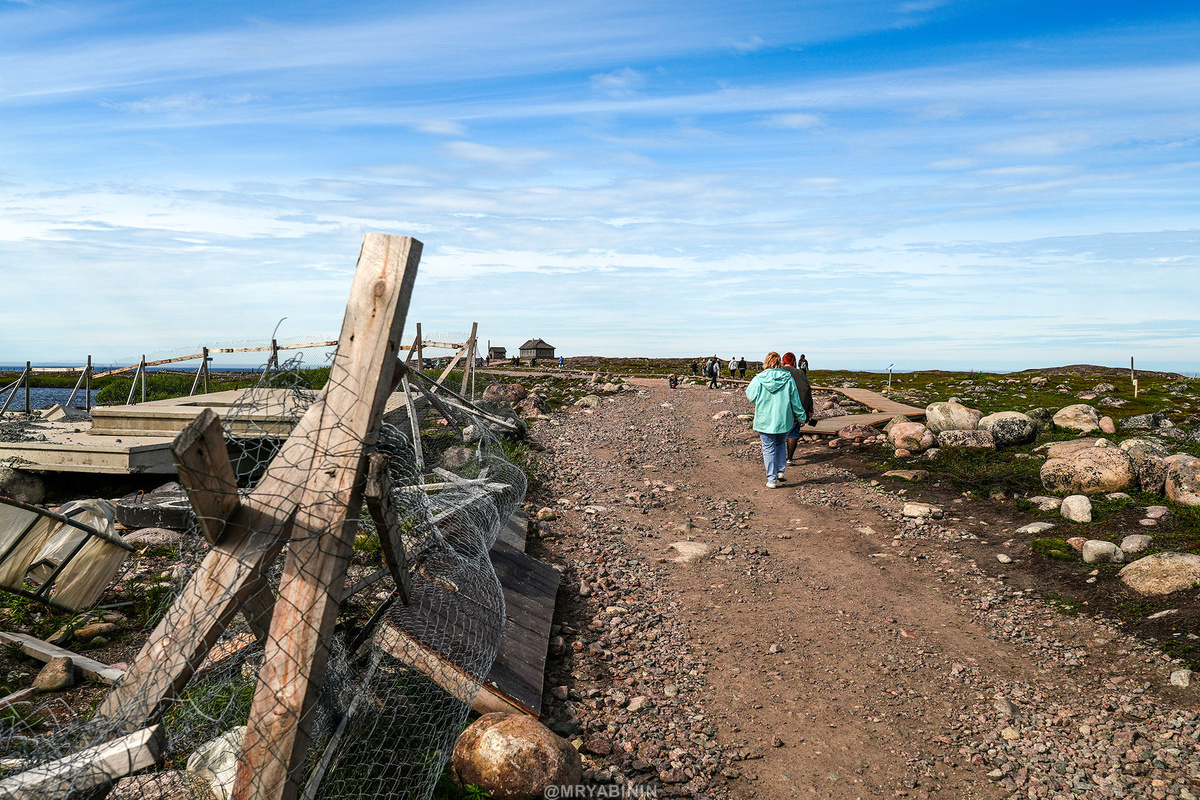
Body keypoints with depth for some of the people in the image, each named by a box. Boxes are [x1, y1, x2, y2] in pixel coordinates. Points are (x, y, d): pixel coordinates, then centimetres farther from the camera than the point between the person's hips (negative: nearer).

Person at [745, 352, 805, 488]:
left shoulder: (758, 379, -10)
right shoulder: (788, 379, -5)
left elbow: (750, 396, 2)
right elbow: (795, 400, 1)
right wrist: (801, 417, 11)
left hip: (765, 420, -2)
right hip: (784, 420, 2)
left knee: (769, 449, 6)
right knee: (781, 444, 25)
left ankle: (772, 479, 8)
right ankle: (780, 471, 14)